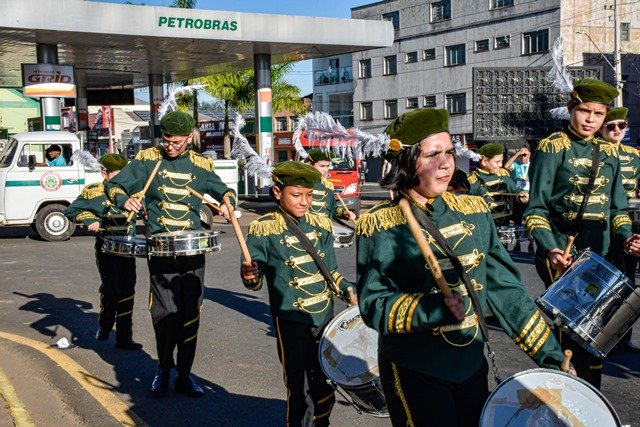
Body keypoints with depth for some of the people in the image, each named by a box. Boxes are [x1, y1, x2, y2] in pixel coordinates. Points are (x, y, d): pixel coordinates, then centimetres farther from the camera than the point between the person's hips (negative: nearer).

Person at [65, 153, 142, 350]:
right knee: (110, 289, -12)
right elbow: (71, 210, -1)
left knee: (127, 292, 5)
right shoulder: (94, 192, -5)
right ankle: (104, 326, 17)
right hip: (106, 248, -4)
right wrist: (90, 220, -15)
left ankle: (124, 338, 13)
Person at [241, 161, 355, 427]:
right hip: (291, 321, -5)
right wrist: (250, 277, -29)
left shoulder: (322, 225, 5)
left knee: (325, 385, 17)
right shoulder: (264, 229, -11)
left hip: (326, 317, 5)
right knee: (299, 389, 2)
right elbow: (255, 280, -8)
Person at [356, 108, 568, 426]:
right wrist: (437, 307, -31)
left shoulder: (473, 211, 2)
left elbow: (505, 288, 4)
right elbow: (373, 305, -16)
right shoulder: (379, 226, -12)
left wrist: (550, 354, 2)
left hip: (472, 365, 5)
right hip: (413, 373, -5)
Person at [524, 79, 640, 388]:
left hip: (598, 258, 6)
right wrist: (550, 250, -23)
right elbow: (536, 209, -9)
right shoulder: (552, 148, -6)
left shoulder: (609, 153, 11)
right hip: (561, 258, -5)